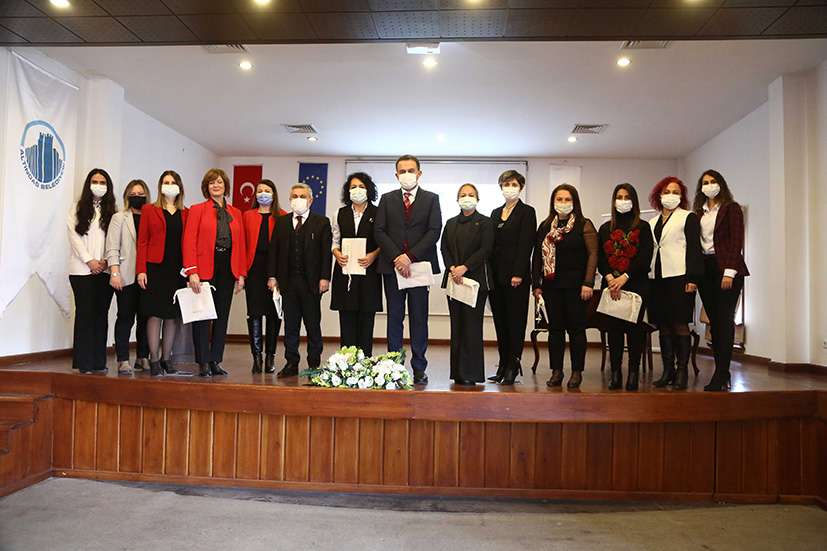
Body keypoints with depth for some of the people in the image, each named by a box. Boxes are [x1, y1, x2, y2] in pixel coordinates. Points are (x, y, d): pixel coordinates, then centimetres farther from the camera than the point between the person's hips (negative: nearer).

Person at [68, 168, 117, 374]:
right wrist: (89, 260, -8)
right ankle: (84, 362, 1)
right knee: (85, 313, -4)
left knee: (101, 314, 2)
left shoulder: (111, 210, 12)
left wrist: (105, 260, -8)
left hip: (105, 270, 2)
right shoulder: (78, 208, 8)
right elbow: (74, 236, 0)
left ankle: (99, 362, 7)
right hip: (82, 269, -2)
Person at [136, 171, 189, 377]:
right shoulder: (149, 210, 7)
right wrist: (141, 270, -7)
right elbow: (142, 241, 2)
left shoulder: (186, 214, 12)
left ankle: (166, 358, 17)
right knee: (155, 314, -1)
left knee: (173, 315, 6)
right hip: (155, 269, -2)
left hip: (178, 270, 2)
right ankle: (154, 360, 6)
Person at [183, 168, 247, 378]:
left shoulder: (236, 213, 14)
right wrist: (192, 272, -16)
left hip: (227, 270, 4)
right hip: (204, 270, -4)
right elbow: (189, 241, -6)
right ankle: (203, 363, 8)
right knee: (203, 317, 1)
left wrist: (241, 273, 4)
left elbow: (240, 244, 11)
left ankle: (215, 361, 15)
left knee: (222, 316, 6)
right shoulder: (197, 210, 2)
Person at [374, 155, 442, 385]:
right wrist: (396, 257, -11)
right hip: (392, 266, 1)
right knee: (394, 318, 5)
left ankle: (419, 368, 9)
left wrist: (410, 256, -13)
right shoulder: (387, 199, 12)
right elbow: (380, 232, 2)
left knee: (419, 319, 3)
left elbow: (434, 231, -4)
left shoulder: (431, 199, 7)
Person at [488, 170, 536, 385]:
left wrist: (518, 274, -16)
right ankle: (503, 365, 16)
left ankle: (513, 365, 5)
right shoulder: (496, 213, 17)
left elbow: (526, 245, -9)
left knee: (515, 321, -1)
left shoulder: (527, 212, 0)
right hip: (496, 275, 6)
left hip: (516, 276, -6)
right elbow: (491, 244, 13)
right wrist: (489, 273, 5)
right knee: (500, 321, 9)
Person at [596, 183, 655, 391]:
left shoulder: (643, 227, 5)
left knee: (634, 329, -3)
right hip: (610, 286, 3)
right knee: (613, 329, 2)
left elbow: (645, 258, -5)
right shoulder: (605, 228, 14)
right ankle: (615, 373, 8)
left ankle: (634, 373, 4)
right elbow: (600, 258, 6)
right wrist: (609, 278, -11)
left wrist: (624, 277, -15)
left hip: (636, 285, -2)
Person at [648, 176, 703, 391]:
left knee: (680, 325, -4)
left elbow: (694, 249, -5)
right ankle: (667, 371, 14)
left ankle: (682, 372, 2)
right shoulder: (652, 222, 19)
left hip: (679, 278, -5)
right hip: (657, 279, 5)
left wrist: (693, 278, -13)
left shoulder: (689, 218, 4)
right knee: (663, 326, 7)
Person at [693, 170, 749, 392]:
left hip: (726, 268, -5)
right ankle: (722, 373, 13)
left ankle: (720, 376, -5)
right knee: (714, 321, 6)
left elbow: (736, 241, -7)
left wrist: (729, 272, -16)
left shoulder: (731, 208, 1)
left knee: (724, 321, -7)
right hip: (704, 269, 5)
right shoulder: (699, 212, 15)